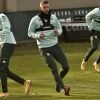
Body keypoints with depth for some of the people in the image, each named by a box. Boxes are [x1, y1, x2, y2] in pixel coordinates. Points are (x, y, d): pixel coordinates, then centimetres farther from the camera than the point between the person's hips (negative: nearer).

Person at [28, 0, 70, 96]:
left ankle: (58, 83, 26)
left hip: (55, 46, 4)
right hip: (44, 48, -4)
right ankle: (63, 88, -13)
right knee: (54, 68, -15)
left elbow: (60, 29, 14)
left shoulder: (53, 17, 5)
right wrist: (38, 36, -18)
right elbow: (30, 33, 3)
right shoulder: (35, 20, -5)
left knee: (66, 67, 0)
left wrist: (57, 32, -11)